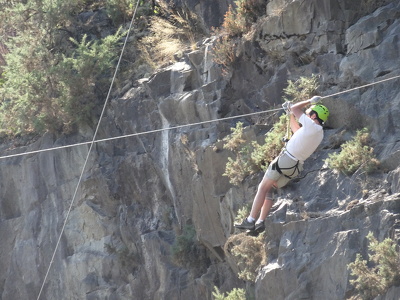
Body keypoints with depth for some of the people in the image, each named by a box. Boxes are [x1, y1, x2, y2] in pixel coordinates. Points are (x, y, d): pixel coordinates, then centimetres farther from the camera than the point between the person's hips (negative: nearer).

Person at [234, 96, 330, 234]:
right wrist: (291, 115, 30)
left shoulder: (311, 125, -14)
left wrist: (310, 101, 8)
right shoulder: (320, 134, 13)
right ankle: (260, 222, 7)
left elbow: (295, 108, -6)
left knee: (263, 188, -1)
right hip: (296, 167, 9)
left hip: (285, 159, -9)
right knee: (269, 190, 15)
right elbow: (297, 131, 28)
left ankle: (250, 220, -5)